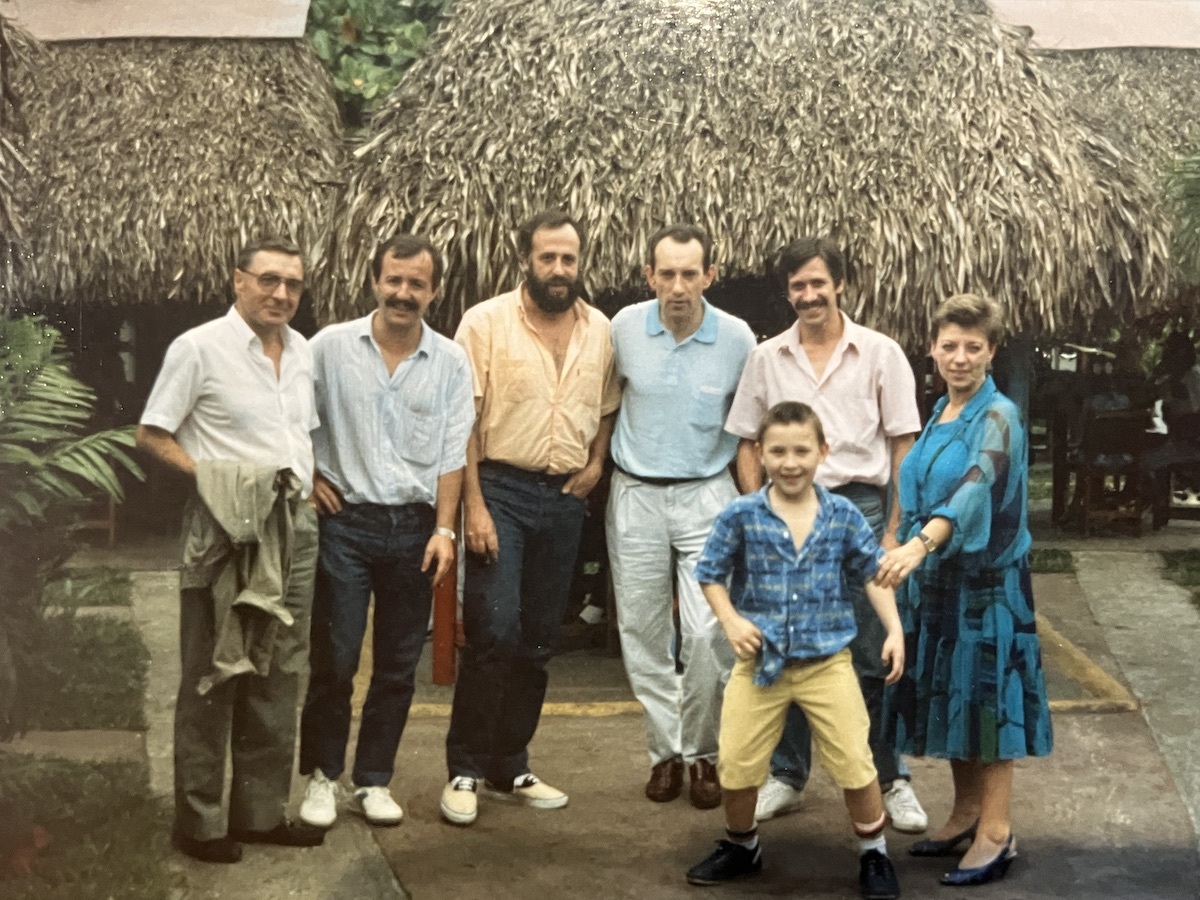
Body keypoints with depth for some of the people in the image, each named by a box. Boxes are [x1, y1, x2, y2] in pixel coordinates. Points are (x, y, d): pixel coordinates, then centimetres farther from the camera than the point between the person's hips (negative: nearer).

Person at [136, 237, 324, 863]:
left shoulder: (303, 352, 11)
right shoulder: (198, 348, -8)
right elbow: (152, 435, -6)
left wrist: (312, 480, 8)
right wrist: (212, 476, -18)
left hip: (293, 530, 7)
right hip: (225, 529, -6)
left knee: (277, 678, 11)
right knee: (212, 678, 0)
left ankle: (261, 811, 22)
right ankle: (199, 823, 11)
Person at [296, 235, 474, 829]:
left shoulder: (451, 362, 3)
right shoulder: (331, 346, -1)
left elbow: (452, 455, 2)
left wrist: (444, 529, -4)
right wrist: (308, 478, -2)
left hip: (414, 527, 2)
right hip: (346, 520, -2)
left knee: (399, 664, 8)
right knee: (334, 659, 0)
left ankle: (373, 780, 21)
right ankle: (321, 776, 16)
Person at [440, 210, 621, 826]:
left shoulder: (599, 330, 8)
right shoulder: (487, 322, -6)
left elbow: (607, 406, 21)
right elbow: (463, 417, -9)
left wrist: (596, 462, 3)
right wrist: (473, 504, -15)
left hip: (564, 498, 5)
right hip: (502, 490, -5)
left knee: (538, 640, 9)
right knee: (494, 632, -10)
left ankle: (509, 769, 22)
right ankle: (464, 770, 5)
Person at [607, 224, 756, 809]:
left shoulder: (737, 339, -7)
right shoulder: (624, 328, -4)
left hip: (707, 495, -1)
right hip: (635, 494, 2)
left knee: (708, 632, -9)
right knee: (642, 634, 6)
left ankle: (702, 752, 10)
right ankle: (665, 749, 20)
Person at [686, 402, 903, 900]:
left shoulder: (844, 516, -4)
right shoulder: (741, 516, -8)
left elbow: (873, 575, 5)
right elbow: (711, 573, 2)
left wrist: (894, 630, -4)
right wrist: (731, 620, -13)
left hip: (828, 661, 0)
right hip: (760, 662, 0)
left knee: (855, 765, 2)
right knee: (736, 766, 8)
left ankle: (874, 854, 25)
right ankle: (740, 846, 35)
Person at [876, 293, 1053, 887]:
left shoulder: (999, 416, -13)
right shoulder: (939, 414, 11)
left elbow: (976, 489, -31)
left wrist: (921, 542, -45)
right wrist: (913, 553, 15)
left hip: (986, 578, -7)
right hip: (935, 577, 8)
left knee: (985, 693, -4)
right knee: (948, 695, 12)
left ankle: (996, 832, 3)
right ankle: (967, 811, 25)